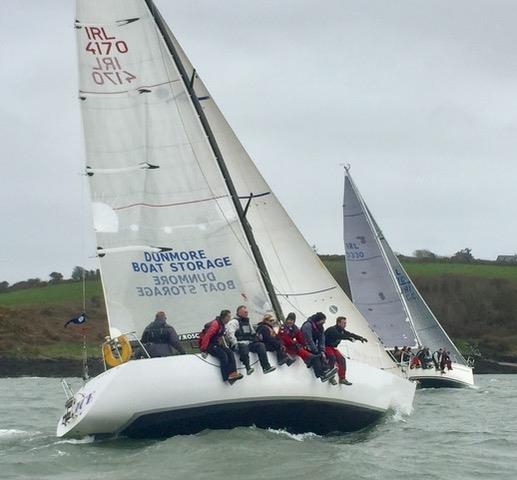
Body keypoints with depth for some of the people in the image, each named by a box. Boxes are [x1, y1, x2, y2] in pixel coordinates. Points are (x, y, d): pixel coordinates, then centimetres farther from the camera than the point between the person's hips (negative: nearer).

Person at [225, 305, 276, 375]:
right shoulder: (234, 322, 3)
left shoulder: (248, 322, 27)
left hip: (249, 344, 7)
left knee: (261, 345, -18)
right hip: (239, 344, -7)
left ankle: (266, 367, -29)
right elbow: (230, 334, -11)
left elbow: (253, 334, 36)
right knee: (244, 347, -40)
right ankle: (248, 368, -49)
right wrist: (235, 344, -23)